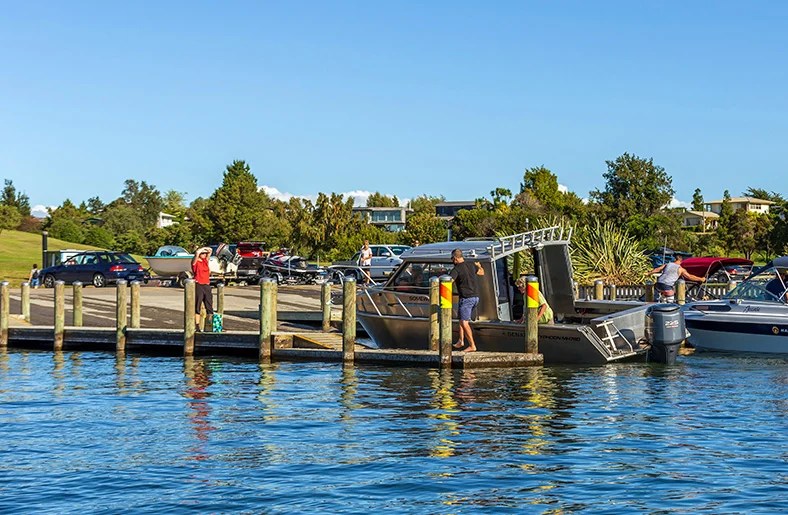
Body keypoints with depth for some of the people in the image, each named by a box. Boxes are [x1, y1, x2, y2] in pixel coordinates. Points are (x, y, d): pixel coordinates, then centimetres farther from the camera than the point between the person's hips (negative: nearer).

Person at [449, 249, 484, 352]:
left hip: (466, 298, -8)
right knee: (462, 319, 22)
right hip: (476, 297, 8)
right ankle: (461, 341, 22)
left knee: (464, 322, -6)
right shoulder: (471, 265, 9)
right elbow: (481, 272, 28)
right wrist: (479, 266, 47)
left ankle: (472, 346, -9)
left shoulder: (456, 269, -13)